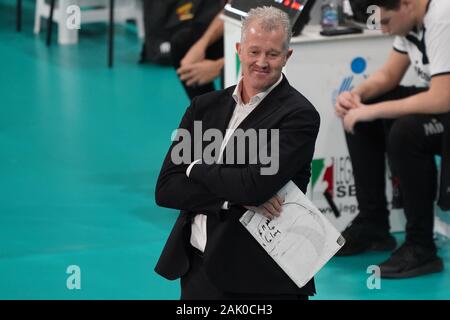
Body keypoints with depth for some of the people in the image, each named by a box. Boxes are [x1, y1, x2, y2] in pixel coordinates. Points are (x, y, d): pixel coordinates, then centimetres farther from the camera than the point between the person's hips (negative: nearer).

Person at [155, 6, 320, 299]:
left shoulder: (299, 115, -8)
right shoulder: (205, 106, 8)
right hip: (197, 268, 5)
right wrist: (236, 198, -14)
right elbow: (166, 189, 0)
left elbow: (256, 185, -20)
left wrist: (196, 169, -5)